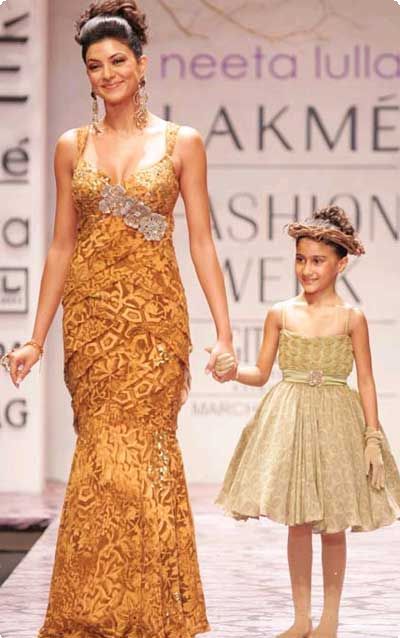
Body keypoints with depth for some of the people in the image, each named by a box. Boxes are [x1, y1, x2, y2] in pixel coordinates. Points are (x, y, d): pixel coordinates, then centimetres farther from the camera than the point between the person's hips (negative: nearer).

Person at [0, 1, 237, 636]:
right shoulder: (72, 148, 10)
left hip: (154, 314, -2)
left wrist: (224, 331, -4)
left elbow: (201, 240, 3)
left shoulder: (181, 143, 4)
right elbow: (62, 245, 11)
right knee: (105, 456, 1)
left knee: (137, 452, -8)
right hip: (90, 315, 2)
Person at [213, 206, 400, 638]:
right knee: (297, 522, 6)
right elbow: (261, 373, 6)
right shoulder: (280, 314, 3)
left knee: (333, 526, 5)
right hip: (288, 421, 2)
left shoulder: (352, 318, -2)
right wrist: (232, 368, -15)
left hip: (335, 423, -2)